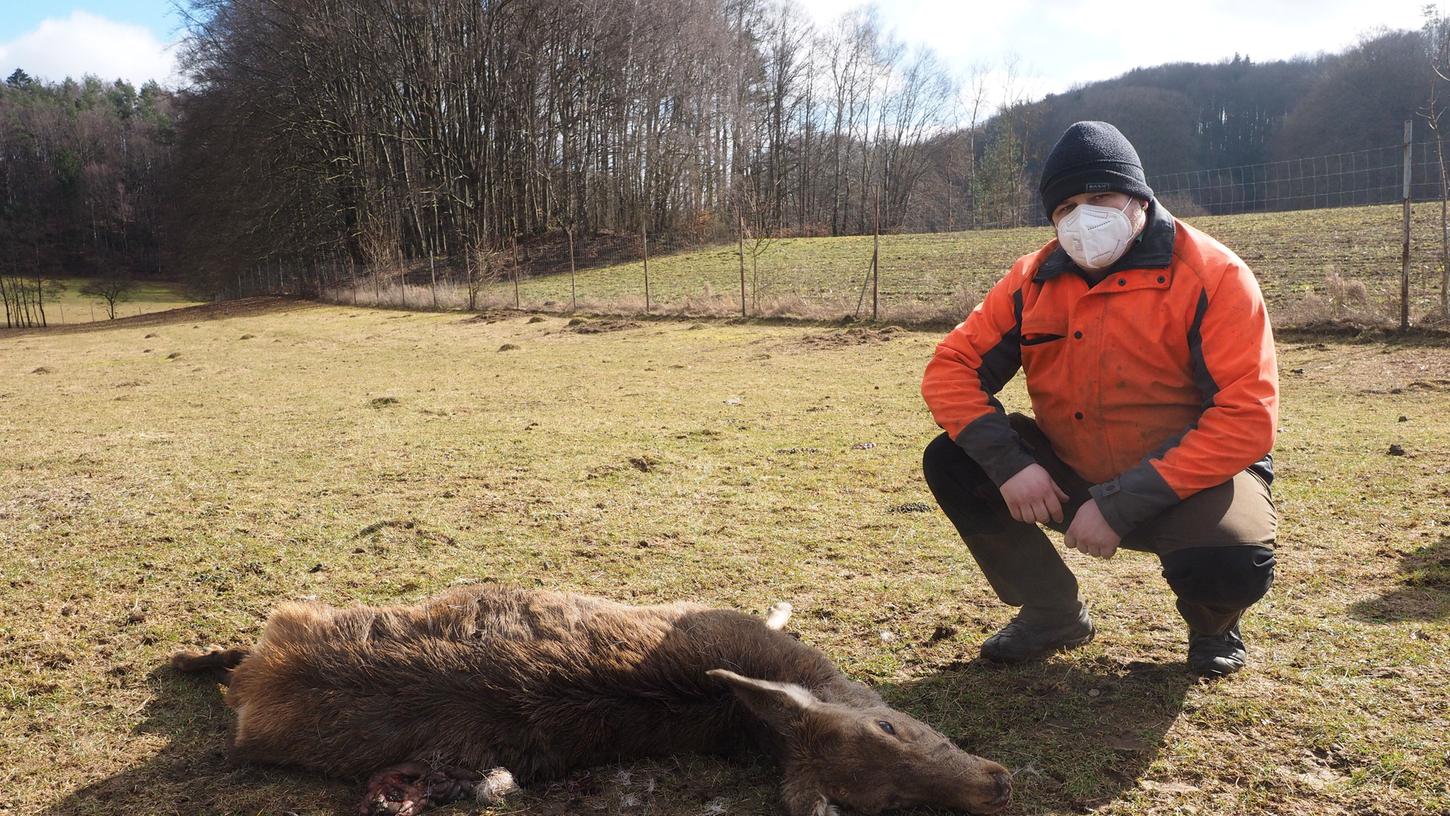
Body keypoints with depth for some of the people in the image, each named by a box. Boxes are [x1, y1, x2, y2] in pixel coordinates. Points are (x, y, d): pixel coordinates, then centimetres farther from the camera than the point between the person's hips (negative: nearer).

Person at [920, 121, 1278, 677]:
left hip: (1191, 480, -4)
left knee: (1228, 563, -36)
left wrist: (1121, 506, -29)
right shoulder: (1034, 280, -4)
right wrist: (1008, 463, -24)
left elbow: (1247, 419, -24)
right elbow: (952, 368, -7)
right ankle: (1053, 612, 8)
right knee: (951, 462, -13)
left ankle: (1213, 624, 7)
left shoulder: (1213, 276, -17)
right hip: (1068, 476, 4)